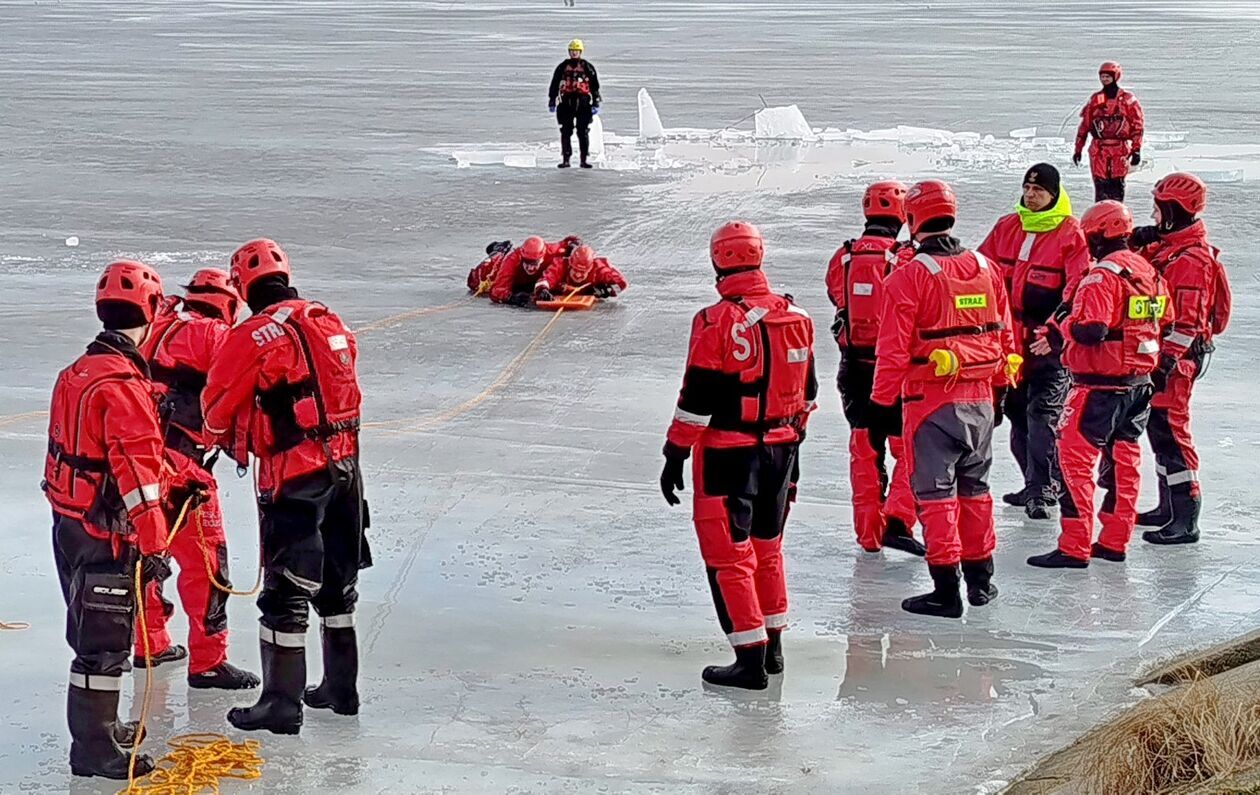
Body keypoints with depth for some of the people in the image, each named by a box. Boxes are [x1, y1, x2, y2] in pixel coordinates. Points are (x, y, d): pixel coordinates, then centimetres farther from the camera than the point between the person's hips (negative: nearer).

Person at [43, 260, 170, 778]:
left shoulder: (77, 374, 10)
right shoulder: (123, 384, -22)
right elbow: (135, 468, -25)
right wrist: (153, 544, -23)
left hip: (70, 522, 10)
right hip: (105, 537, -10)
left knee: (95, 633, 22)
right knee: (105, 642, -3)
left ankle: (99, 727, 36)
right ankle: (95, 749, 2)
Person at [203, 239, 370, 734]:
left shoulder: (253, 336, -14)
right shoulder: (332, 324, 7)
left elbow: (217, 405, -3)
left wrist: (225, 438, 18)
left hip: (293, 477, -7)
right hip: (345, 467, 7)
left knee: (285, 591, -1)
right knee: (337, 582, 19)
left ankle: (282, 703, 2)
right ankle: (341, 688, 30)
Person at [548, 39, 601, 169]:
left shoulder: (587, 67, 6)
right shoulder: (563, 67, 10)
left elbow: (595, 86, 7)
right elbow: (554, 85, 13)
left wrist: (596, 103, 2)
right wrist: (552, 102, 9)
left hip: (583, 103, -1)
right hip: (566, 103, 1)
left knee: (583, 132, -1)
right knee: (566, 132, -1)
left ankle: (584, 159, 4)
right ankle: (566, 159, 3)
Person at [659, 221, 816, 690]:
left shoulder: (718, 322, -17)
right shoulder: (796, 317, 3)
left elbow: (697, 399, -16)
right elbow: (806, 391, 13)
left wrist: (675, 455, -7)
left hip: (727, 454, -7)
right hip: (780, 449, 7)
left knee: (729, 557, 0)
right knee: (767, 549, 21)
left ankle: (750, 660, -1)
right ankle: (771, 647, 29)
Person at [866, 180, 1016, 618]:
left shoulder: (910, 277, -13)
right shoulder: (986, 269, 4)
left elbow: (894, 350, -13)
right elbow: (1004, 336, 12)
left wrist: (882, 403, -5)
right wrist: (1000, 389, 23)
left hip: (931, 403, -5)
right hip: (980, 401, 5)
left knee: (936, 492, 0)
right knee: (975, 488, 17)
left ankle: (946, 589, -1)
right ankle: (980, 578, 25)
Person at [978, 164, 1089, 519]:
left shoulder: (1071, 234, -8)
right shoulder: (1006, 228, 10)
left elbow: (1078, 289, -15)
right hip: (1011, 336, 7)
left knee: (1042, 412, -12)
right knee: (1018, 412, 12)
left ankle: (1041, 489, -9)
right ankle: (1037, 484, 24)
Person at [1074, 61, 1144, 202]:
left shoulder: (1127, 100, 0)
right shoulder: (1095, 99, 10)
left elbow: (1137, 125, 0)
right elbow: (1084, 124, 14)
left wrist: (1136, 150, -5)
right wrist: (1078, 149, 12)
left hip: (1120, 150, -2)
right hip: (1099, 149, 2)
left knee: (1117, 184, -1)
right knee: (1100, 184, -3)